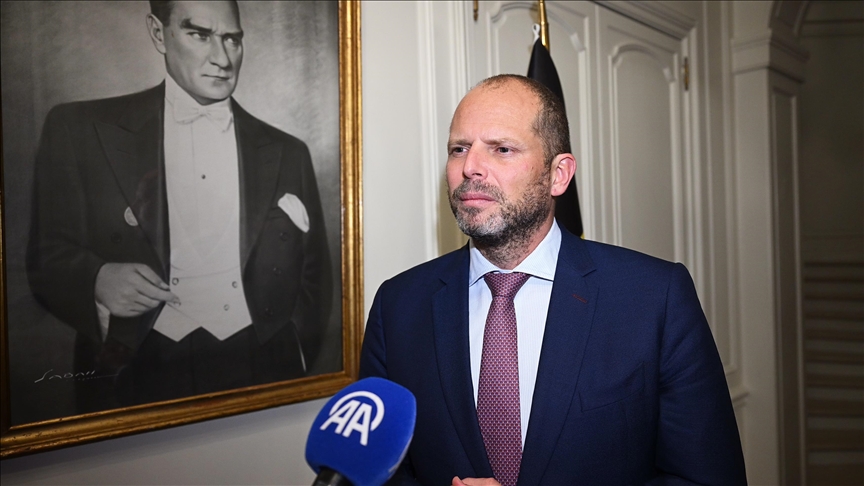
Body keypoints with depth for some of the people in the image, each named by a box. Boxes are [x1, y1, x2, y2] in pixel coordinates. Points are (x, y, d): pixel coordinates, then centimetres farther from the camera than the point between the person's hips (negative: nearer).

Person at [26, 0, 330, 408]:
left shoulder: (287, 153, 12)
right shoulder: (80, 131, 6)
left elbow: (314, 279, 16)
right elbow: (47, 256, 9)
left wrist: (289, 364, 3)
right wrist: (96, 281, -12)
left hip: (261, 373, 2)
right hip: (141, 374, -1)